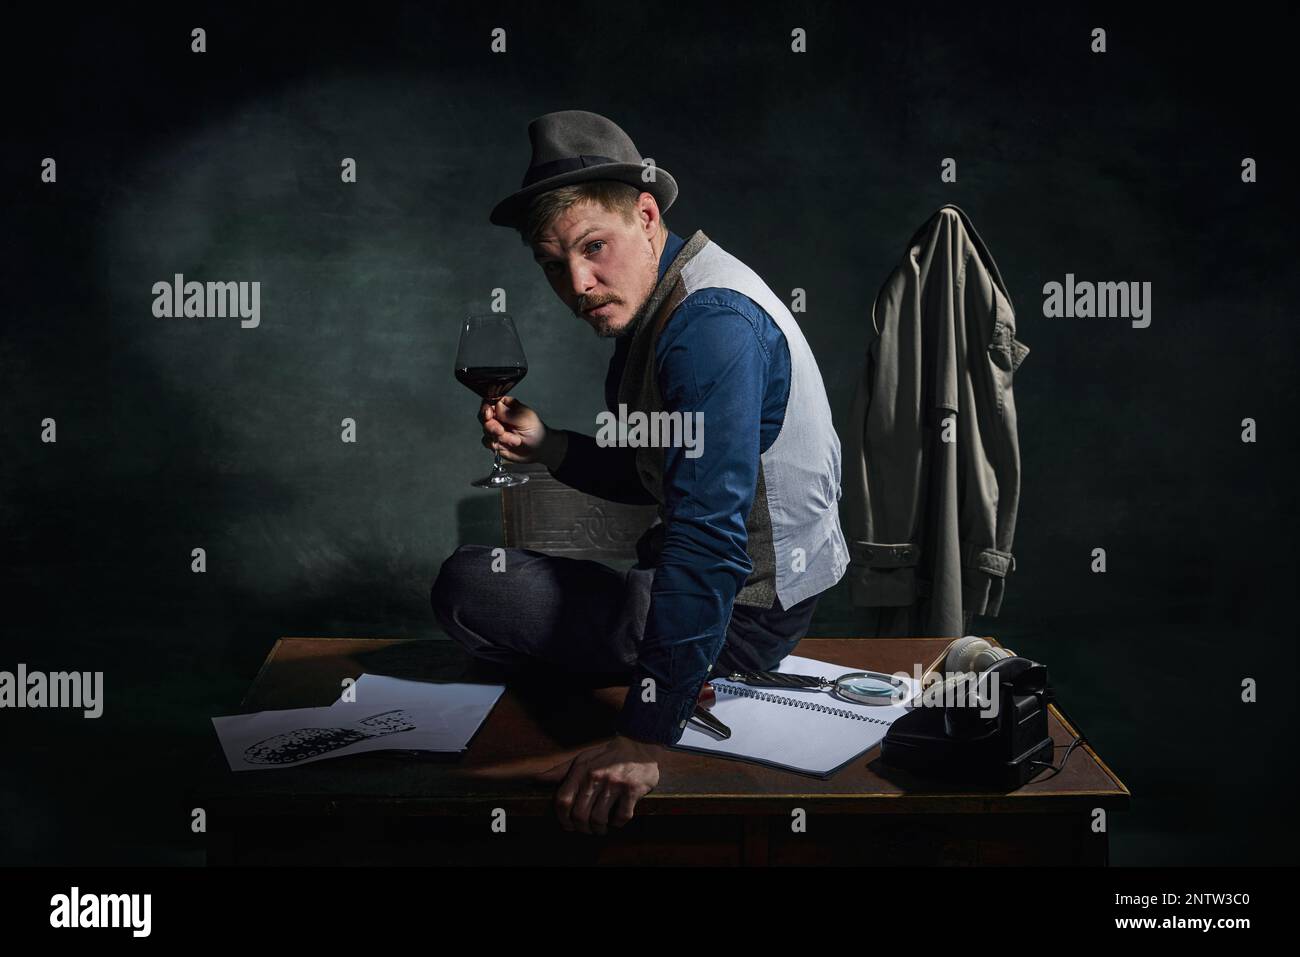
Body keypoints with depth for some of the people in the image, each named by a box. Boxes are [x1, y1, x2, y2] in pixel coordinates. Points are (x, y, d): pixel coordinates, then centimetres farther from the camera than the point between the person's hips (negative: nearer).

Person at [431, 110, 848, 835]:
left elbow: (709, 540, -35)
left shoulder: (713, 322, -27)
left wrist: (644, 744, -37)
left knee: (467, 587, -14)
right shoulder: (652, 301, 5)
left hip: (744, 614, -10)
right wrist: (546, 445, -4)